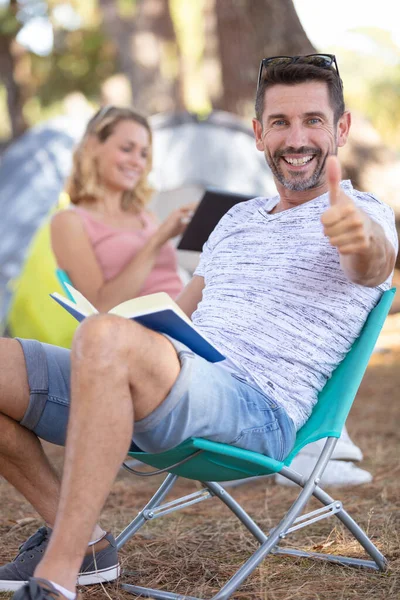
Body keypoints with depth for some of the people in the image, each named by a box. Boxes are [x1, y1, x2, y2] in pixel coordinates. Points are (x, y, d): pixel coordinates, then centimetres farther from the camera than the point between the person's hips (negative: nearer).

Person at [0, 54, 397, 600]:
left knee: (106, 338, -37)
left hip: (258, 408, -7)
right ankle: (77, 538, 2)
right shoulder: (237, 219, 26)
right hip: (172, 387, 7)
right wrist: (133, 328, 5)